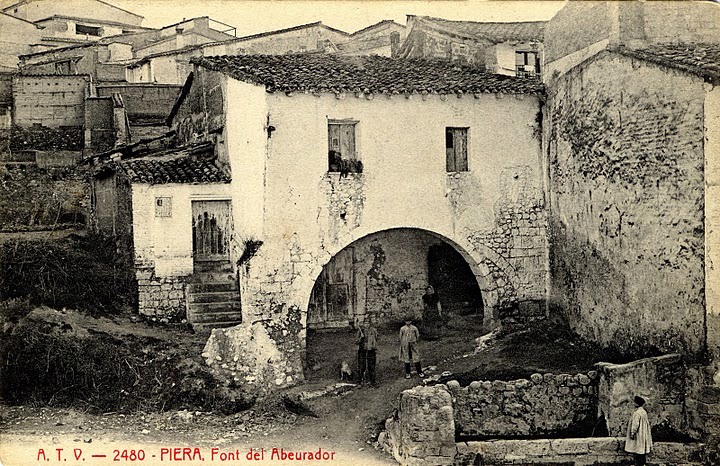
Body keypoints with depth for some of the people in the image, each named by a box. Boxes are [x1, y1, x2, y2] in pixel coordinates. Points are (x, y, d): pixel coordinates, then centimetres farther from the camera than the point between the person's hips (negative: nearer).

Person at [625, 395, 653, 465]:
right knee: (642, 451, 14)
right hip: (643, 435, 9)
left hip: (638, 435, -9)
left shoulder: (637, 413, -19)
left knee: (636, 451, -5)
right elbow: (647, 423, 17)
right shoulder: (644, 412, 10)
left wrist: (632, 433, -20)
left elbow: (635, 424, -23)